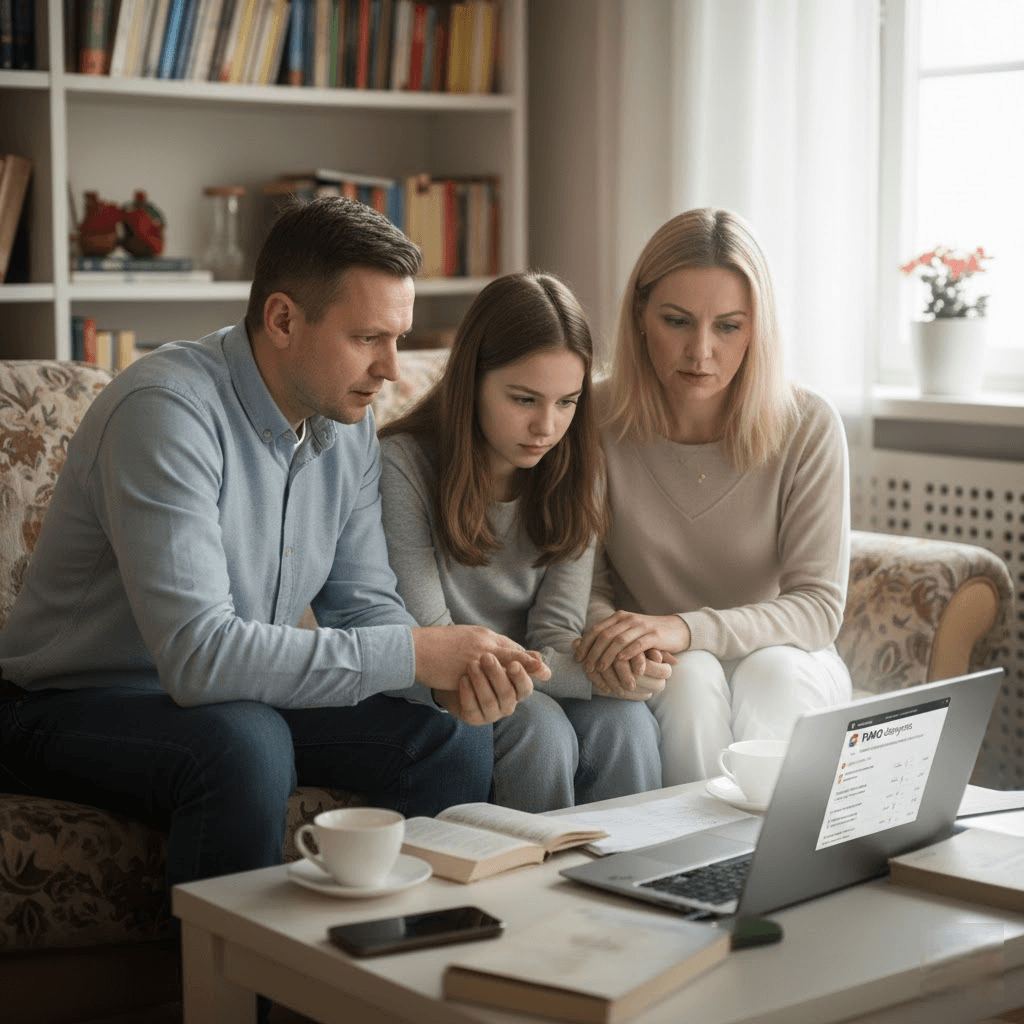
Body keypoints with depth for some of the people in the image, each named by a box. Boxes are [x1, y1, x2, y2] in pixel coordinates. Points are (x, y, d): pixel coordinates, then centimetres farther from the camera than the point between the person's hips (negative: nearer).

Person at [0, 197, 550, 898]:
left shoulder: (348, 422, 0)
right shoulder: (167, 410, -28)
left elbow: (362, 606, 2)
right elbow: (198, 655, -36)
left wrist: (453, 678, -20)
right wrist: (414, 653, -32)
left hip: (242, 693, 7)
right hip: (78, 705, -7)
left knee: (457, 740, -7)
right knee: (244, 747, -36)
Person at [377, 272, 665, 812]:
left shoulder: (574, 471, 0)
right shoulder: (401, 464, -16)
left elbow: (556, 634, -3)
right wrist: (591, 673, -28)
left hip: (537, 685, 4)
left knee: (624, 722, -24)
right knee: (538, 725, -30)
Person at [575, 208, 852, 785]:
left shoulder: (808, 428, -11)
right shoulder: (597, 422, -9)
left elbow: (820, 607, -15)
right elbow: (585, 585, -1)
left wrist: (687, 628, -33)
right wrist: (612, 633, -27)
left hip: (783, 659, 0)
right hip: (662, 673, 0)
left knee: (771, 671, -34)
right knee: (690, 677, -33)